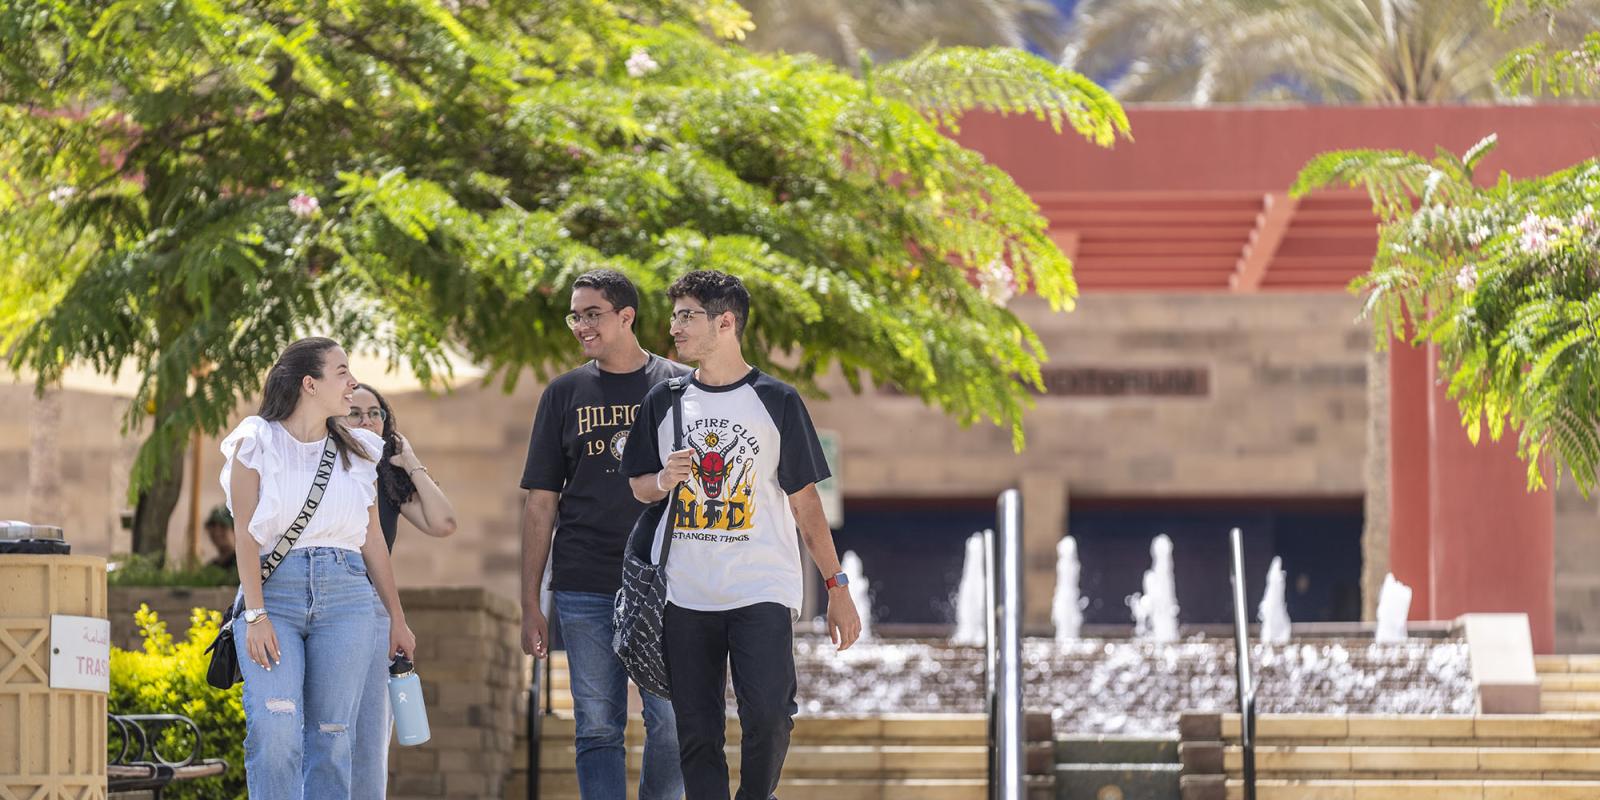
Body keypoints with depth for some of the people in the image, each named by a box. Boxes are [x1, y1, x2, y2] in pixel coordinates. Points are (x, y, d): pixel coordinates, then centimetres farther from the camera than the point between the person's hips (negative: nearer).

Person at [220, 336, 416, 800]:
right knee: (275, 731, -17)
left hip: (346, 593, 3)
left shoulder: (358, 452, 15)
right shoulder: (256, 444, 4)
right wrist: (256, 616, -12)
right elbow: (247, 536, -2)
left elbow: (372, 540, 19)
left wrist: (397, 618, 17)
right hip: (274, 590, -3)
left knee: (332, 737, -1)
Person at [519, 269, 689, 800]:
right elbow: (541, 503, 10)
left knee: (672, 725, -5)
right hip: (585, 591, 1)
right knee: (598, 730, 0)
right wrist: (530, 605, 6)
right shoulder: (566, 394, 10)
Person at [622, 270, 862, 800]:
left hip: (762, 591, -3)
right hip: (685, 594, 3)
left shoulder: (776, 402, 1)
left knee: (768, 715, -18)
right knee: (696, 735, 2)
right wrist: (663, 480, -5)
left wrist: (837, 587, 2)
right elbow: (638, 486, 19)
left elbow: (804, 500, 5)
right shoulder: (663, 403, 9)